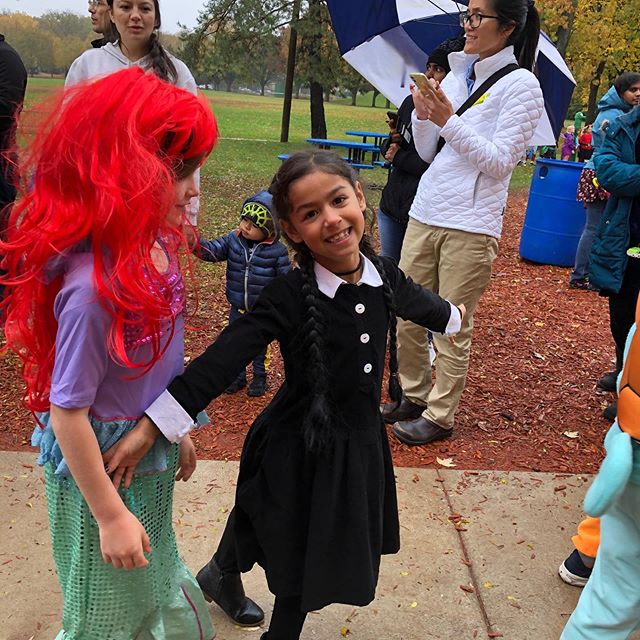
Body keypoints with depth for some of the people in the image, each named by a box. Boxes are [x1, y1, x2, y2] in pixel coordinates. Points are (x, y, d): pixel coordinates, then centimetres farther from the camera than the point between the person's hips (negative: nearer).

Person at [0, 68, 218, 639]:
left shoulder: (154, 246, -8)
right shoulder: (94, 284, -34)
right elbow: (66, 411, -25)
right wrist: (110, 515, -16)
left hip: (150, 459, 7)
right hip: (102, 470, -7)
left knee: (156, 585, 30)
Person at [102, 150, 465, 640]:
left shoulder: (386, 277, -7)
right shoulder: (290, 297, -23)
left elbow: (421, 303, 17)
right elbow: (222, 360, -29)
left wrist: (452, 315, 38)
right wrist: (149, 429, -34)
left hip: (361, 446, 5)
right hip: (299, 451, -5)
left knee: (322, 565, 22)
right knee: (294, 562, 15)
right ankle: (222, 572, 47)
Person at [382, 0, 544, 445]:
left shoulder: (521, 85, -4)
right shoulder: (455, 77, 14)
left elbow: (500, 162, -12)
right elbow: (428, 153, 14)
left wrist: (449, 121, -17)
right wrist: (423, 115, -5)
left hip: (470, 225, -6)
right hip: (424, 213, 7)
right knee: (405, 317, 11)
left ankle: (440, 417, 16)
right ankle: (415, 397, 29)